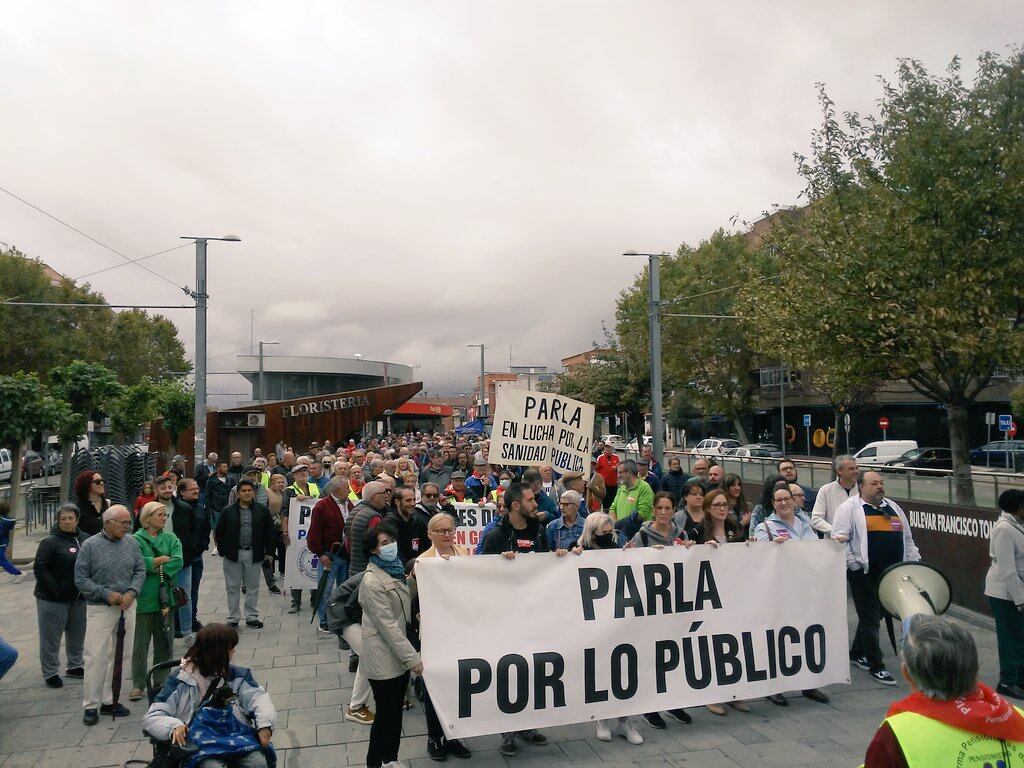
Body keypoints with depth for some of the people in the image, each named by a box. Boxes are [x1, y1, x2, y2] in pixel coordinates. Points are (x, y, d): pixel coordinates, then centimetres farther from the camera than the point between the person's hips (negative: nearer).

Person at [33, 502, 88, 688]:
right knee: (51, 638, 3)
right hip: (53, 600, -6)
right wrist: (55, 589, -18)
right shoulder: (50, 542, -12)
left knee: (77, 635, 17)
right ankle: (50, 673, 16)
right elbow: (40, 568, -15)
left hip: (78, 598, 6)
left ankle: (74, 666, 32)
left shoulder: (85, 539, 6)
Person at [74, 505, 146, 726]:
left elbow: (140, 571, 7)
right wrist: (107, 594, -13)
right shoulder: (91, 545, -8)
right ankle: (91, 705, 10)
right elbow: (80, 578, -7)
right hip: (100, 609, -4)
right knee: (96, 657, -3)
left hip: (127, 607, 4)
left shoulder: (131, 543, 3)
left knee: (121, 655, 10)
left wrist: (132, 592, -9)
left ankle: (109, 700, 23)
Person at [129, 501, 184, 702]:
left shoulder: (171, 539, 9)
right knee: (141, 643, 3)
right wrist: (162, 560, -12)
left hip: (165, 597, 4)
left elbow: (178, 562, -6)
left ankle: (162, 681, 23)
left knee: (164, 640, 11)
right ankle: (138, 685, 15)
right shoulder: (136, 539, -4)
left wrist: (151, 566, -13)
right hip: (143, 599, -4)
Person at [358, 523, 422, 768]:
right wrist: (412, 658, -21)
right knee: (386, 713, 4)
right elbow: (387, 625, -22)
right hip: (384, 658, -8)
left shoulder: (395, 570, 6)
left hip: (400, 654, 8)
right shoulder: (372, 581, -20)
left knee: (397, 710, 17)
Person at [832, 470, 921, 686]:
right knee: (870, 618, -2)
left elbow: (907, 539, 22)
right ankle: (876, 666, 6)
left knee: (873, 615, 16)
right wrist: (852, 563, -16)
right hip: (863, 573, -6)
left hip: (891, 574, 6)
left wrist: (914, 563, 14)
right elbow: (839, 539, -10)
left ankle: (857, 653, 33)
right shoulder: (849, 508, -5)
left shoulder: (893, 507, 15)